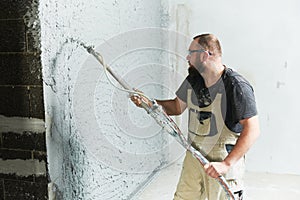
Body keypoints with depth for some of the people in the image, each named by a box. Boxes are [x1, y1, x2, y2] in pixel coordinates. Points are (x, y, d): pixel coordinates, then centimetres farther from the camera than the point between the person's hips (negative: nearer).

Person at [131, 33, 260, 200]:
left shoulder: (237, 86, -19)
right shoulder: (192, 80, 3)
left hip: (225, 160, -6)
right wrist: (148, 102, 2)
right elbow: (178, 106, 17)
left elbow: (252, 130, -22)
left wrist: (226, 164, -29)